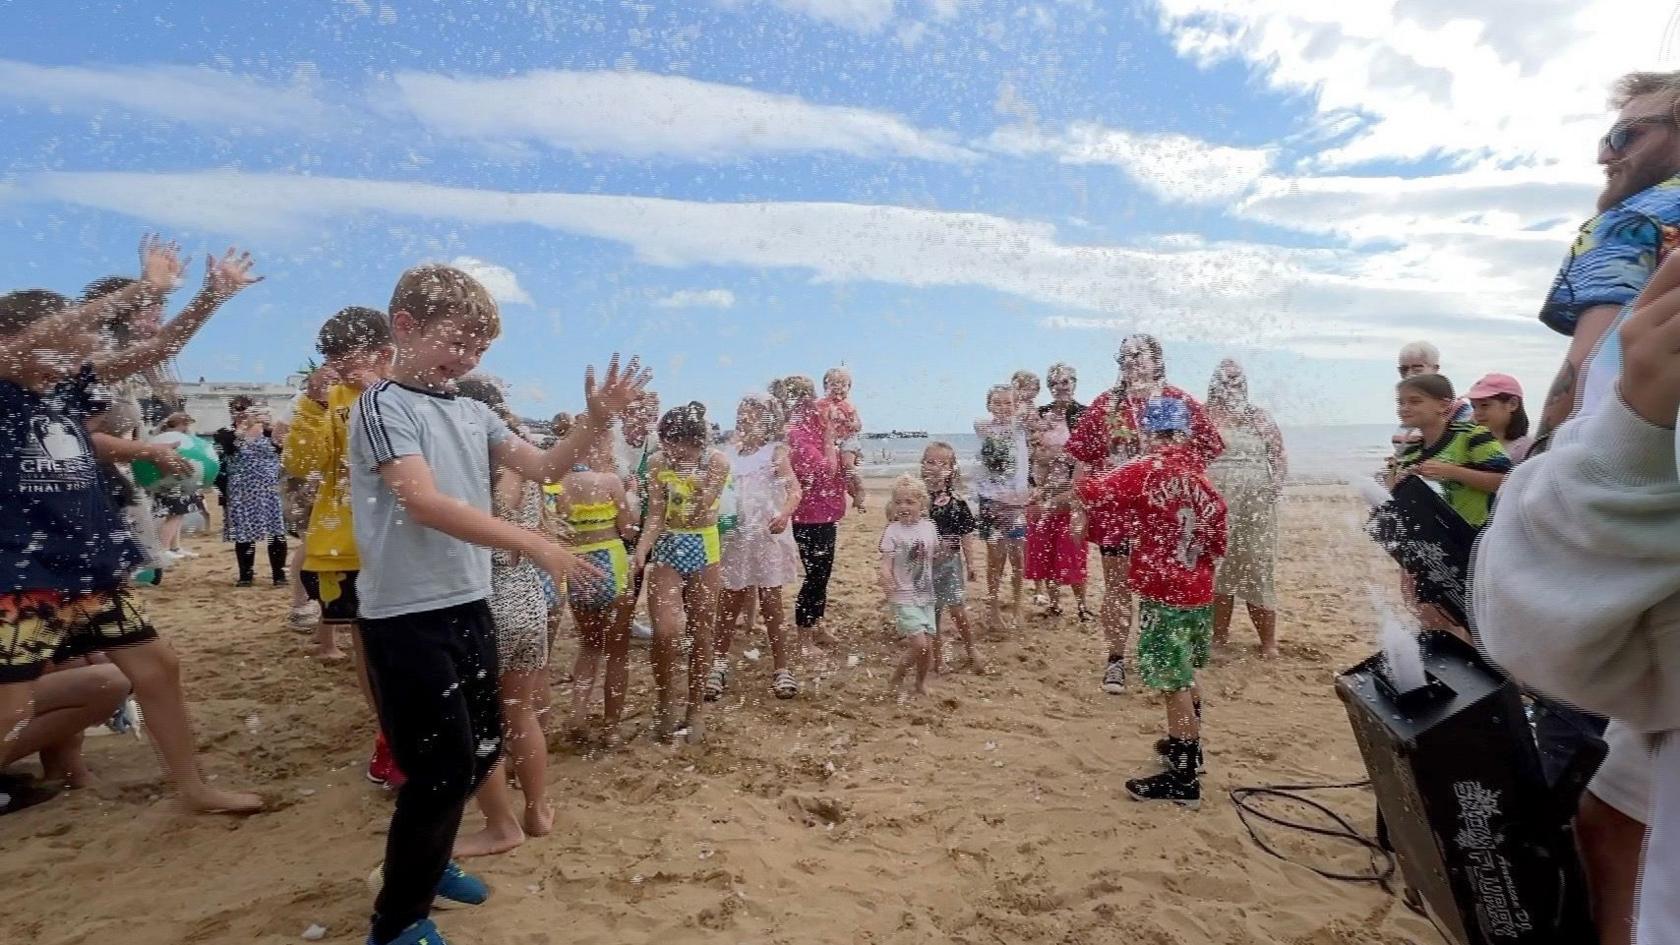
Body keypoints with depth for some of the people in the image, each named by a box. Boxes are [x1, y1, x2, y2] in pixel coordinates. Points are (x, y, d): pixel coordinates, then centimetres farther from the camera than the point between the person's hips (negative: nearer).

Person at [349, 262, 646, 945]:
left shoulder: (473, 414, 9)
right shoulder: (382, 405, -12)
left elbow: (542, 468, 9)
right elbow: (425, 503, -24)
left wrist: (596, 422, -7)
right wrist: (533, 545, -31)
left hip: (470, 608, 7)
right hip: (407, 619, -7)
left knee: (480, 752, 18)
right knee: (443, 766, -1)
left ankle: (424, 862, 43)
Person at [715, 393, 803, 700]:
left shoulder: (775, 451, -3)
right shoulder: (728, 455, 8)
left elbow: (794, 489, -14)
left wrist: (784, 515, -32)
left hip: (767, 536, -3)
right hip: (733, 535, 3)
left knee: (770, 602, 5)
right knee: (730, 603, 10)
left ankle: (781, 668, 16)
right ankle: (719, 663, 22)